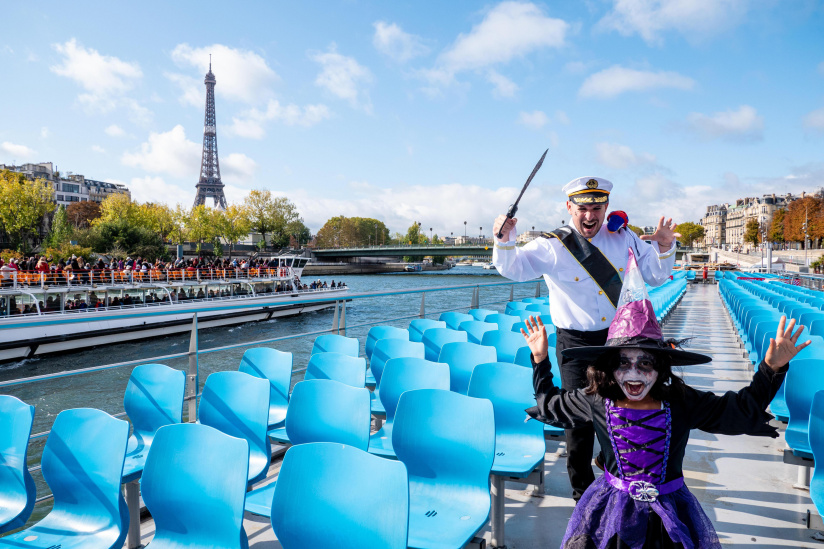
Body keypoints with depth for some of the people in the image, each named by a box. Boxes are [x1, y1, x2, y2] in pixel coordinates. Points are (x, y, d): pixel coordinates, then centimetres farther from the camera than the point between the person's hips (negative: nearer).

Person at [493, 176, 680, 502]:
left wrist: (664, 249, -11)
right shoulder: (552, 248, -7)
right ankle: (582, 489, 22)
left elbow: (656, 276, 8)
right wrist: (505, 240, -36)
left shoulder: (624, 239, 4)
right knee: (580, 416, 1)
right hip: (576, 343, -4)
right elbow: (512, 268, -17)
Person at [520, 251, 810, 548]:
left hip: (670, 512, 0)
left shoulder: (681, 402, -11)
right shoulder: (595, 401, -9)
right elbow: (548, 402, 6)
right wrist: (540, 360, 3)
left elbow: (743, 410, -1)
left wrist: (771, 369, -11)